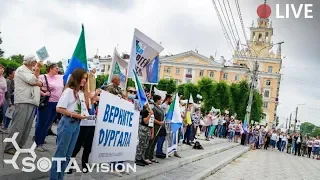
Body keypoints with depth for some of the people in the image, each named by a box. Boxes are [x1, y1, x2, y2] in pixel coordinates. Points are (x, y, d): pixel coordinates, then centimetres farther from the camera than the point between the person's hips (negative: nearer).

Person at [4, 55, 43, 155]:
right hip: (23, 102, -9)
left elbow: (40, 83, 15)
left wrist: (35, 83, -6)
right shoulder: (21, 70, -3)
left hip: (31, 102, 9)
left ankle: (19, 146, 12)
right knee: (18, 125, -10)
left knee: (27, 126, 6)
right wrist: (37, 69, -8)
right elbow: (32, 81, -16)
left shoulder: (30, 72, 24)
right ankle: (10, 147, -6)